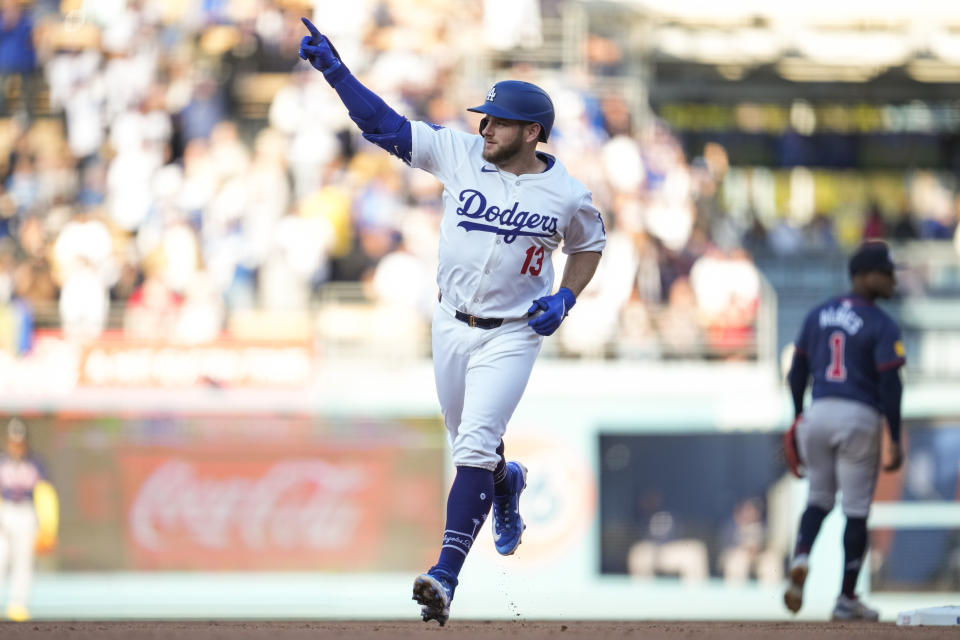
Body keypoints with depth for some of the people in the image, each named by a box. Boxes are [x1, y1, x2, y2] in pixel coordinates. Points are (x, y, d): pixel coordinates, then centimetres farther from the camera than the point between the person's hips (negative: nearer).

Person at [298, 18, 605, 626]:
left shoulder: (567, 195, -10)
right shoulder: (459, 153, -7)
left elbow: (589, 243, 9)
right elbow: (384, 124, -8)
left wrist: (565, 299, -6)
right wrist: (334, 69, -17)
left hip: (512, 335, -4)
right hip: (451, 325, 4)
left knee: (474, 449, -17)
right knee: (469, 444, 18)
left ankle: (446, 575, -21)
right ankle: (510, 483, 54)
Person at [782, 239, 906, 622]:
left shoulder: (817, 315, 9)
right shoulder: (881, 325, -9)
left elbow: (797, 374, 11)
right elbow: (890, 385, -13)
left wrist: (797, 421, 20)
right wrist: (896, 440, -8)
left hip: (817, 415, 5)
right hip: (860, 418, -5)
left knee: (819, 498, 20)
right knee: (856, 511, 5)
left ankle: (800, 559, -9)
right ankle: (846, 598, 8)